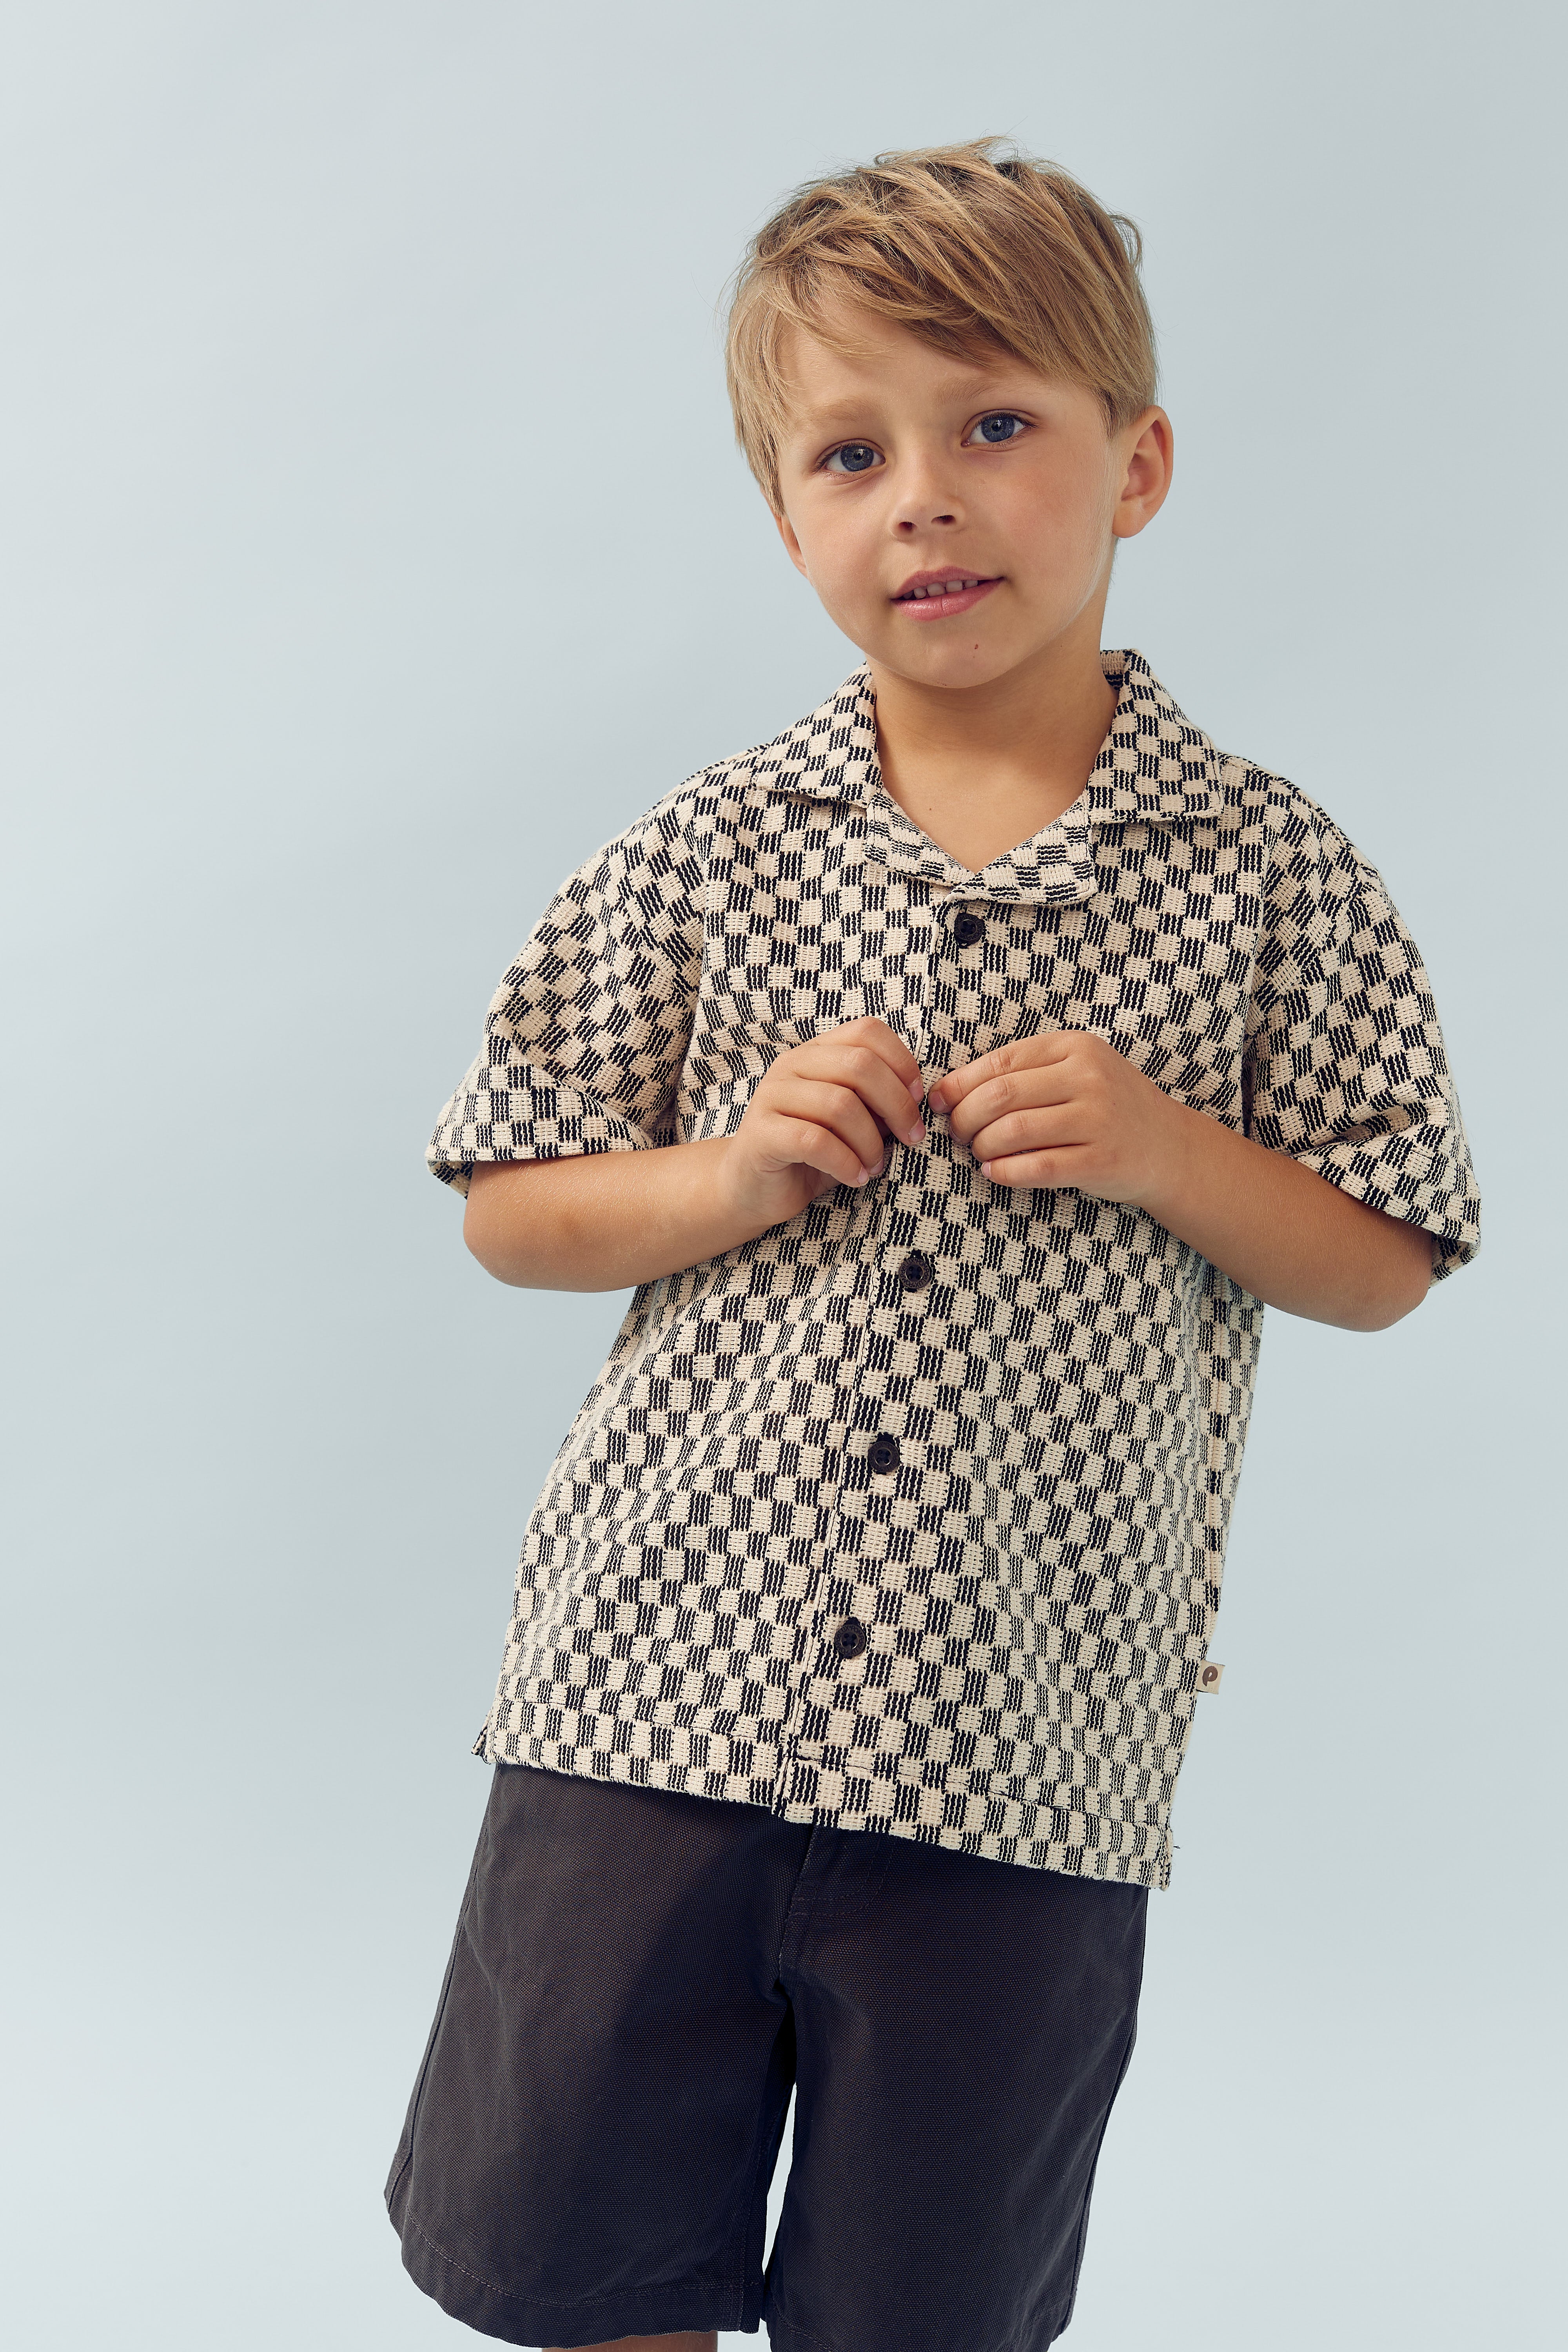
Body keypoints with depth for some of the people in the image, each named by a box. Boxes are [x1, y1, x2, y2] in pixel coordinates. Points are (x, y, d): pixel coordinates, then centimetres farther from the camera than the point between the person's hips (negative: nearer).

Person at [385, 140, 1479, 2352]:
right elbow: (509, 1205, 7)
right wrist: (731, 1177, -12)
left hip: (1022, 1745, -1)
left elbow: (1381, 1262, 4)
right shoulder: (709, 851, 0)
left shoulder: (1266, 872, -2)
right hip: (658, 1683, 1)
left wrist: (1163, 1151, -14)